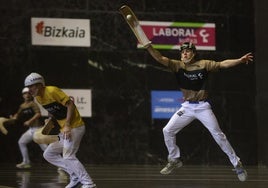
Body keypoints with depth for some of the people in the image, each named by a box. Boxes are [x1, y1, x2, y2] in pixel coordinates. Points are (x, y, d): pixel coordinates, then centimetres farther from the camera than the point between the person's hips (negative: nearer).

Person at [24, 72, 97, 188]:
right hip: (65, 130, 10)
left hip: (75, 127, -10)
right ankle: (75, 177, 6)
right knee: (48, 154, 8)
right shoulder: (38, 98, 10)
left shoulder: (52, 91, -15)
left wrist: (67, 126, -23)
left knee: (68, 156, -19)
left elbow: (70, 104, -18)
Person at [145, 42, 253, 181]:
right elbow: (160, 58, -14)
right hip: (187, 107, 3)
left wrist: (240, 60, -26)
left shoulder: (203, 64, -6)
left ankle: (236, 164, 7)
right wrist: (148, 46, -29)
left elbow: (223, 64, -12)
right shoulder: (178, 65, -3)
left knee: (218, 135, -4)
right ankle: (175, 160, 20)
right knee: (167, 131, -1)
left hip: (203, 107, -3)